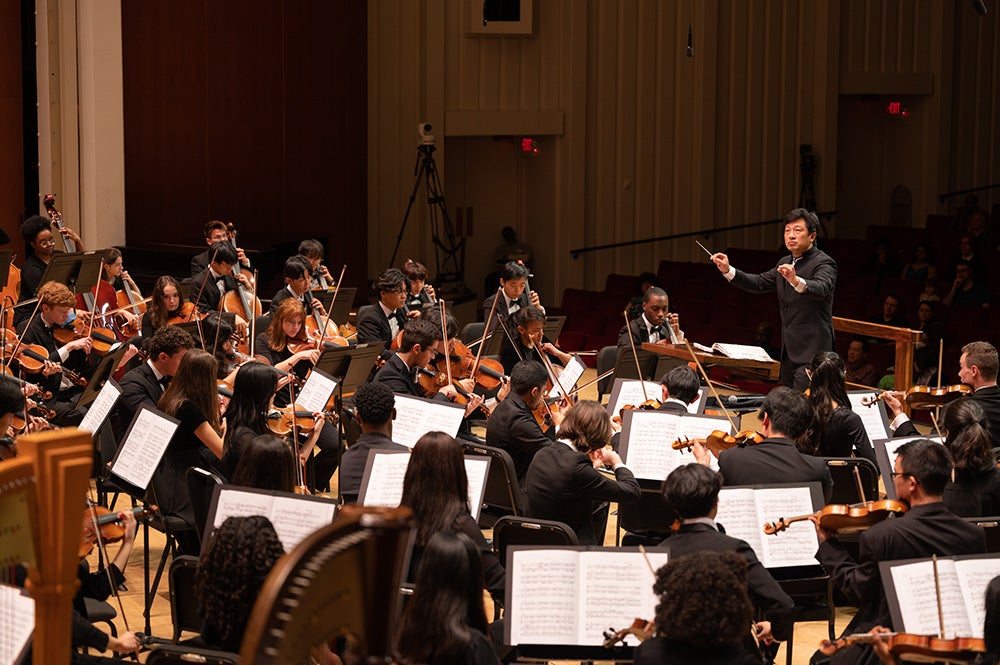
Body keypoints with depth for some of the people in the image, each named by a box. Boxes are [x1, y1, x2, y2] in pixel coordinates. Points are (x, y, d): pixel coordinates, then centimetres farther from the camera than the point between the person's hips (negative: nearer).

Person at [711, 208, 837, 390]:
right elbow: (759, 283, 18)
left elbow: (821, 288, -29)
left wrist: (797, 282, -49)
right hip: (790, 350, 9)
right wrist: (728, 271, 5)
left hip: (812, 350, -9)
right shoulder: (785, 264, 18)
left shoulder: (824, 263, -10)